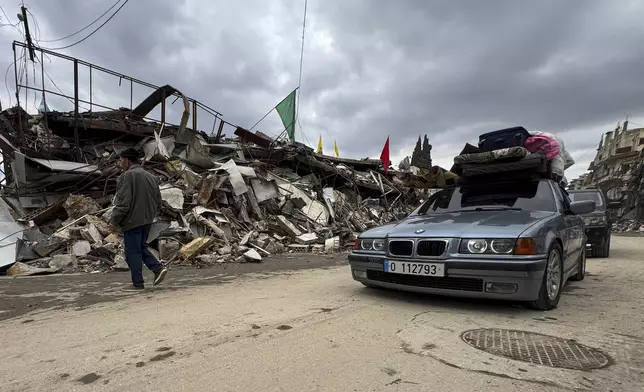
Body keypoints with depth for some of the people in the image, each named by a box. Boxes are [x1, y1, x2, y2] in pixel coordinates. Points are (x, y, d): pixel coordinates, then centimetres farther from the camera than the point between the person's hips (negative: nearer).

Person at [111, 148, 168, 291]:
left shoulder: (127, 175, -13)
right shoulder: (150, 176, 12)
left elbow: (123, 201, -18)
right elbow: (158, 200, 14)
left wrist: (115, 220, -8)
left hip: (132, 221, -8)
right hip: (147, 220, 8)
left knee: (133, 252, 2)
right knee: (142, 247, 20)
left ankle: (138, 284, 8)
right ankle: (158, 268, 5)